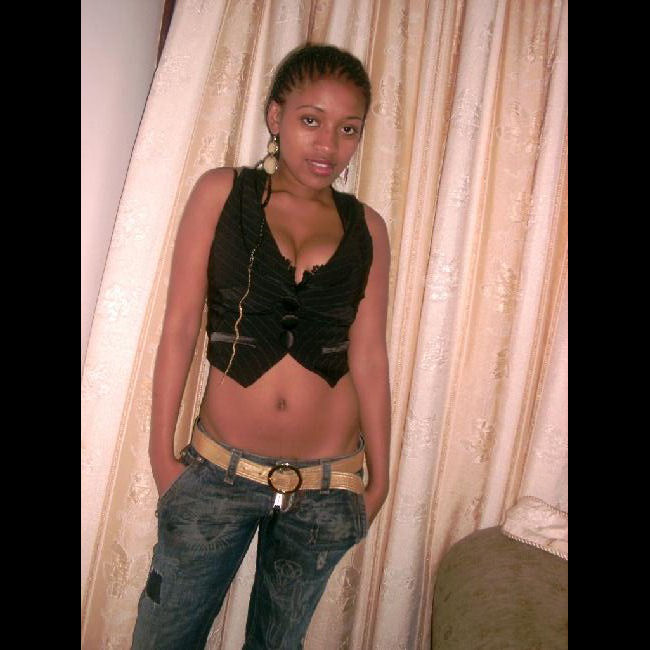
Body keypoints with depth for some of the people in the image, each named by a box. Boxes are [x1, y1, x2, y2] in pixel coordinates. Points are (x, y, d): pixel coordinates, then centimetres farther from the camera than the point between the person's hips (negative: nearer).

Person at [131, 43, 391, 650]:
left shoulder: (366, 227, 0)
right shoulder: (221, 192, -4)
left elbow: (367, 357, 1)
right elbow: (179, 326, -4)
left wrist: (378, 479, 5)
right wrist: (161, 452, -3)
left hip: (326, 486, 2)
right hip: (219, 469, -1)